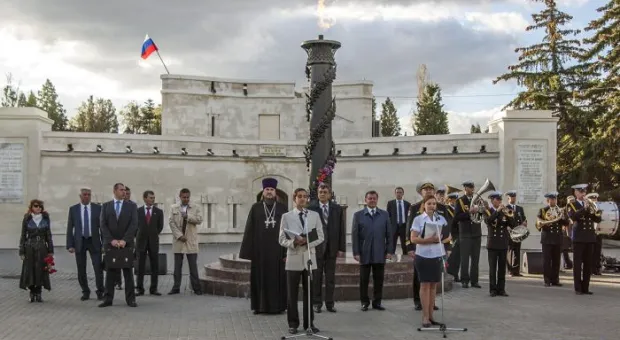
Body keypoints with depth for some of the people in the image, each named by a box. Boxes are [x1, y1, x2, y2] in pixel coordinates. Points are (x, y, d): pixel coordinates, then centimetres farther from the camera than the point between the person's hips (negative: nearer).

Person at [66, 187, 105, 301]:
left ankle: (100, 292, 9)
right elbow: (70, 228, 4)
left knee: (98, 268, -6)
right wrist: (70, 245, -3)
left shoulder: (97, 208, 1)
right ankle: (85, 292, 21)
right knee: (81, 270, 6)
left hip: (94, 242, -1)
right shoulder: (73, 209, 3)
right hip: (79, 242, 1)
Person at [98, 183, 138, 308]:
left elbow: (134, 224, -6)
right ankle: (108, 299, 10)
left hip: (127, 243, -1)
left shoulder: (131, 206, 3)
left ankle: (130, 299, 8)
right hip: (110, 243, 1)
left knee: (128, 271, 4)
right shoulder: (105, 206, 5)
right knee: (110, 271, 5)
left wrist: (124, 240, -15)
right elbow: (103, 225, -2)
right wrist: (112, 240, -13)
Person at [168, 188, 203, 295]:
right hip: (178, 240, 1)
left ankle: (196, 288, 4)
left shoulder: (196, 207, 5)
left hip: (191, 241, -1)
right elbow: (171, 222, 0)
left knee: (193, 266, 0)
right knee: (177, 266, 6)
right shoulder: (173, 208, 8)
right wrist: (179, 235, -10)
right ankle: (176, 288, 11)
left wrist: (187, 216, -18)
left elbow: (199, 220, -5)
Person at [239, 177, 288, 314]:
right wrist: (248, 250, -4)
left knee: (277, 277, 4)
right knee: (260, 277, 5)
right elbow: (249, 230, 3)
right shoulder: (255, 208, 4)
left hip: (277, 248, 0)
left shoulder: (283, 208, 4)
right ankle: (260, 306, 13)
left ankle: (277, 306, 12)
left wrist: (287, 250, -6)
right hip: (260, 249, 0)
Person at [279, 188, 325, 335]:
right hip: (293, 258, -2)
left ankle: (309, 323, 16)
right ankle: (293, 324, 12)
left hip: (309, 258, 2)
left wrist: (307, 241, -14)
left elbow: (320, 237, 3)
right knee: (292, 294, 3)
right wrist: (293, 242, -20)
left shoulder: (315, 215, 7)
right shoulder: (286, 216, 2)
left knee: (309, 292, 7)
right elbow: (282, 239, -1)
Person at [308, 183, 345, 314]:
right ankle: (316, 303, 13)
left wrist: (341, 248, -1)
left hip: (332, 248, 2)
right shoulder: (311, 208, -2)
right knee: (316, 277, 5)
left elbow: (341, 229, 4)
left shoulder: (337, 209, 5)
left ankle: (329, 303, 14)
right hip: (316, 247, -2)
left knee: (330, 277, 7)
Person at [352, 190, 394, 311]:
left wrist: (389, 251, -1)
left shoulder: (384, 214, 7)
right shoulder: (358, 215, 2)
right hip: (364, 253, -1)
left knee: (379, 280, 5)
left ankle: (377, 302, 16)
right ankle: (365, 302, 16)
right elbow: (354, 235, -1)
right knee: (364, 280, 5)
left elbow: (389, 234, 6)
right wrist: (356, 252, -7)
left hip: (380, 253, 1)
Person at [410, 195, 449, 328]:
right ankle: (425, 317, 2)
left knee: (434, 285, 8)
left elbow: (448, 236, 12)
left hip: (437, 255, 4)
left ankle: (430, 315, 16)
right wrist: (430, 240, -20)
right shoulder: (418, 219, -3)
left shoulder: (441, 218, 9)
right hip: (423, 256, -4)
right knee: (425, 285, -2)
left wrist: (440, 239, -9)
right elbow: (413, 239, -9)